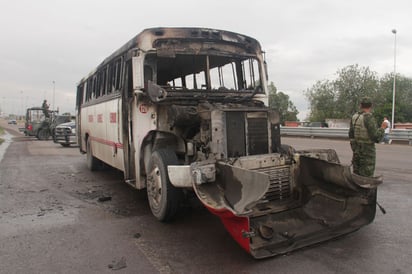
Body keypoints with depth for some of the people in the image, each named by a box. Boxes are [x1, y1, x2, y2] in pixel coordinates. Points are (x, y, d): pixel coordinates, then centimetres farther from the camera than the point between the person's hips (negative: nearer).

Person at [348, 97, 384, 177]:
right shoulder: (369, 118, -17)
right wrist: (382, 128, -3)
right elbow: (375, 136, -20)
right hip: (367, 151, -7)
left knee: (356, 174, 15)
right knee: (366, 176, 0)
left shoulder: (354, 117, 4)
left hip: (356, 150, 7)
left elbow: (351, 134, 9)